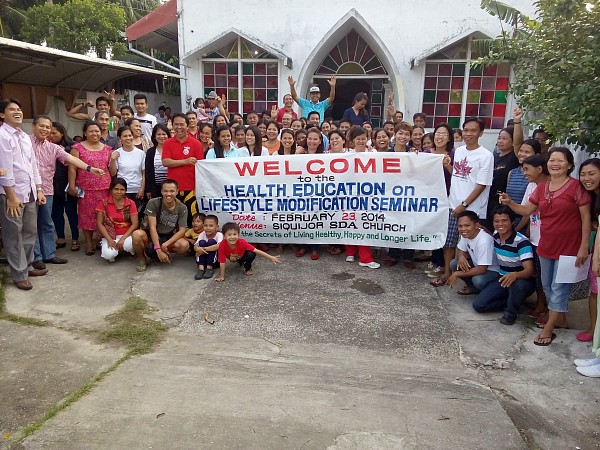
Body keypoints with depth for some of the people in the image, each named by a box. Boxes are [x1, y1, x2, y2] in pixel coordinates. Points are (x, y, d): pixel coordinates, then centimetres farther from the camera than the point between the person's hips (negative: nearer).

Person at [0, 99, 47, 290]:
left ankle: (27, 266, 28)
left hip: (30, 192, 7)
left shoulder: (25, 137, 14)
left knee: (30, 232, 14)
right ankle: (19, 274, 12)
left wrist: (39, 190, 13)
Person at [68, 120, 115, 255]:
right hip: (86, 189, -2)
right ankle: (89, 243, 12)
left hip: (105, 188, 2)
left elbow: (112, 170, 14)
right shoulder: (78, 148, 1)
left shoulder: (107, 149, 11)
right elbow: (72, 168, -2)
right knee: (87, 215, 3)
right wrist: (72, 186, -8)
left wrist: (113, 159, -4)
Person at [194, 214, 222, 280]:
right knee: (202, 242, -20)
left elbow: (219, 246, -34)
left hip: (215, 260, -3)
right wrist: (198, 249, -35)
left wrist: (204, 249, -34)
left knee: (211, 242, -24)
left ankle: (210, 268, -20)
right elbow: (195, 247, -10)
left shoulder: (219, 235, -15)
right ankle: (201, 268, -26)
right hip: (203, 261, 3)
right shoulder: (202, 234, -3)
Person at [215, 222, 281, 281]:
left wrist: (270, 257, -39)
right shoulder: (222, 245, -37)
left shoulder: (241, 242, -37)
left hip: (242, 255, -5)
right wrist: (221, 277, -27)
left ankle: (247, 268, 0)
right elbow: (222, 262, -31)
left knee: (251, 254, -28)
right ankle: (241, 263, 21)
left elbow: (256, 250, -36)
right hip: (232, 258, 5)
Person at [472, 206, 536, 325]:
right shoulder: (495, 236, -3)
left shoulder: (522, 242, -22)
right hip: (503, 278, 5)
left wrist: (515, 275, -52)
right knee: (478, 304, -13)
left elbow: (529, 270, -31)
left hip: (523, 280, -5)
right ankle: (513, 301, 7)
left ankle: (511, 313, -13)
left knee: (517, 284, -43)